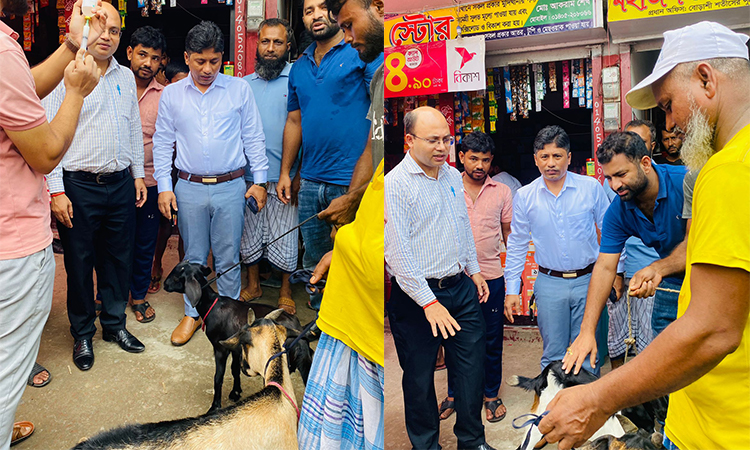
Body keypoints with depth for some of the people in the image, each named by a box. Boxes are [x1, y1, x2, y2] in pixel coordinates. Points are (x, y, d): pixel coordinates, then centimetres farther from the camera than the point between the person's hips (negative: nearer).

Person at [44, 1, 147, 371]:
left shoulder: (126, 77, 11)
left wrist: (138, 174, 15)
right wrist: (56, 191, -13)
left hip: (121, 185, 5)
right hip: (79, 186, -4)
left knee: (118, 258, 13)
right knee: (79, 262, 6)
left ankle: (115, 324, 29)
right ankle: (82, 334, 23)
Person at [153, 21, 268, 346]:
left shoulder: (239, 89, 2)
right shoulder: (172, 94, 6)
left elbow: (253, 138, 5)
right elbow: (162, 142, 8)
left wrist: (260, 180, 1)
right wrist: (163, 187, 2)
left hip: (231, 187, -1)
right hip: (189, 188, 1)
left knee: (228, 257, 7)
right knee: (193, 256, 11)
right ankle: (192, 314, 27)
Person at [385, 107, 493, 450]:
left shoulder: (453, 176, 9)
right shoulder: (394, 184, -15)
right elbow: (397, 251, -19)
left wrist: (474, 270, 21)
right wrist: (429, 303, -18)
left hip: (461, 287, 7)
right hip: (416, 296, -6)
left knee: (472, 366, 12)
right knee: (419, 377, 8)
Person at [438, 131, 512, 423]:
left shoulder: (502, 192, 2)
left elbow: (509, 233, 8)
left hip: (492, 277, 0)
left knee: (492, 341, 10)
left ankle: (491, 395, 28)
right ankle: (454, 393, 29)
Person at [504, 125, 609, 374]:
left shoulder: (591, 187, -2)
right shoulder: (524, 196, 0)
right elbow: (516, 245, 7)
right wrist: (511, 289, 4)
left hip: (588, 281, 0)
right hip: (549, 284, 1)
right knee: (553, 356, 8)